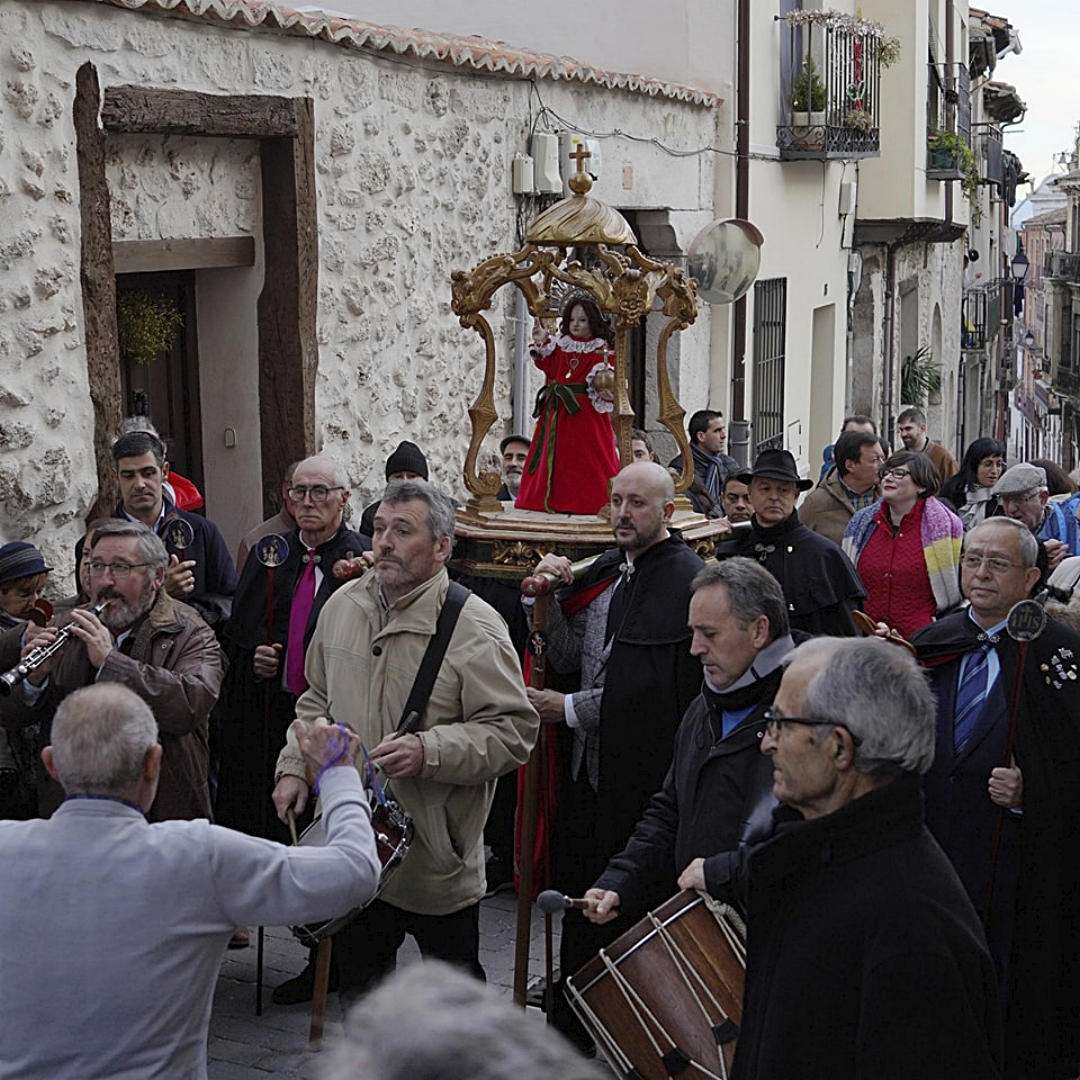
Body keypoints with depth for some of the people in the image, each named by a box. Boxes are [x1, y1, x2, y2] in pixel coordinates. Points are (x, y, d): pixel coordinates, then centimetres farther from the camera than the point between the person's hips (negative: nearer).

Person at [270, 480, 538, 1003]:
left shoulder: (475, 629, -14)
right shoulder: (343, 606, 5)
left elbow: (514, 730, -16)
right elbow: (317, 700, 18)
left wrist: (428, 751, -26)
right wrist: (295, 766, 5)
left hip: (437, 855, -5)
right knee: (357, 979, 19)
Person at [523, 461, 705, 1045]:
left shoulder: (685, 579, -14)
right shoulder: (606, 570, 11)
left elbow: (658, 688, -20)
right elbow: (567, 658, 8)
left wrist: (570, 709, -15)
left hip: (640, 775, -8)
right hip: (587, 767, 8)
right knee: (578, 899, 17)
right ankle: (569, 1031, 31)